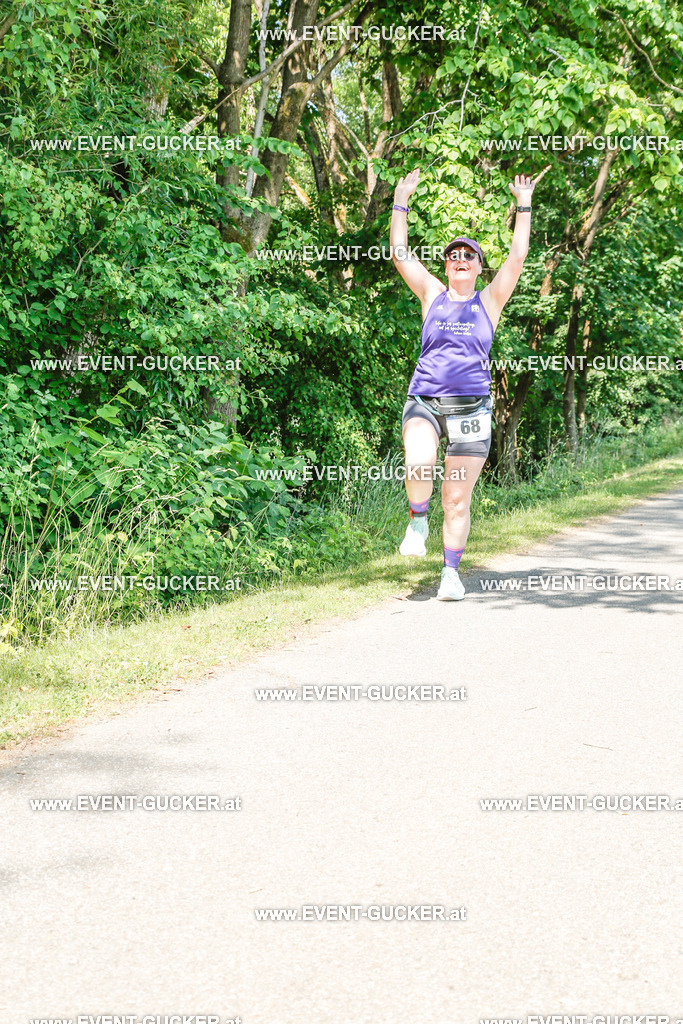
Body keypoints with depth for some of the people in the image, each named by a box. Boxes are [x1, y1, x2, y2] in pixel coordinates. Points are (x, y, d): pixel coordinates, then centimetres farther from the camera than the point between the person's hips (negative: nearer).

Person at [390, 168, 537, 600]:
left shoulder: (489, 301, 9)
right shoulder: (433, 295, 11)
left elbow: (517, 258, 1)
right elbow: (400, 254, 8)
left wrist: (524, 206, -1)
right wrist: (401, 202, 6)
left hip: (471, 407, 0)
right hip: (425, 400, 0)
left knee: (458, 499, 0)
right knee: (419, 465, -30)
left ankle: (452, 571, 15)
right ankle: (418, 520, -1)